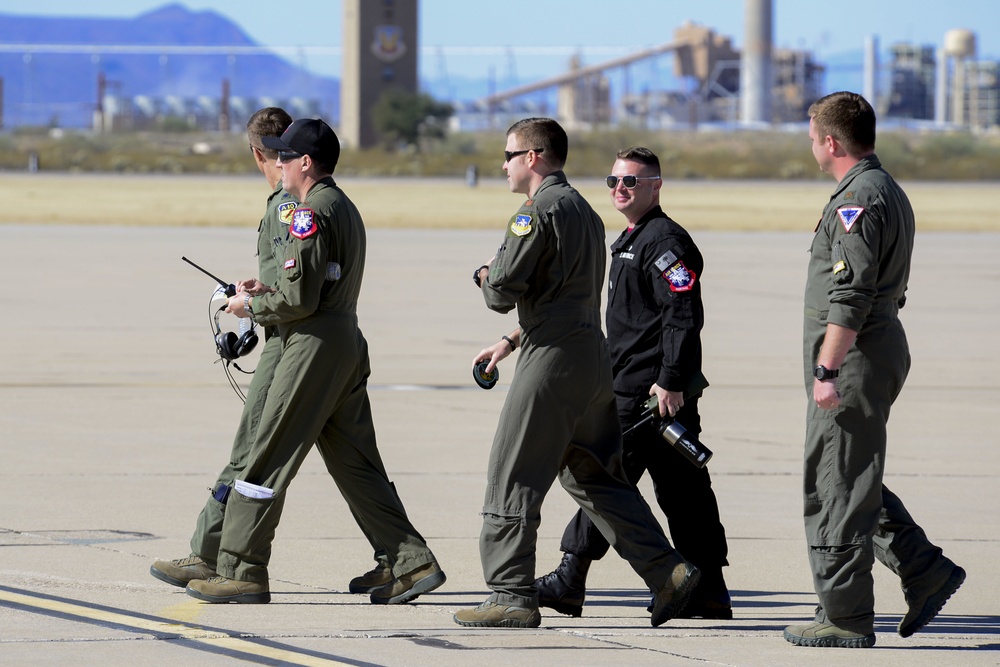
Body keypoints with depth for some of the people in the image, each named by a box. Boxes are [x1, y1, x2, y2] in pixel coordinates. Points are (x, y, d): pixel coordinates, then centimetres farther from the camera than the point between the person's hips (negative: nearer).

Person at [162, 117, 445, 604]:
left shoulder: (311, 213, -14)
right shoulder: (346, 208, 17)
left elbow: (300, 299, -19)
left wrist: (251, 307, -4)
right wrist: (266, 293, 16)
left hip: (314, 346, -10)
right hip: (348, 341, 10)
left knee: (266, 462, -4)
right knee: (355, 465, 11)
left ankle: (240, 573, -2)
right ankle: (412, 563, 6)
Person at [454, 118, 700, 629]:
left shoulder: (537, 212, -12)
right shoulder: (584, 211, 19)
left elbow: (502, 292, -16)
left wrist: (485, 276, 7)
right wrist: (510, 343, 24)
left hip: (553, 359, -9)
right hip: (593, 356, 9)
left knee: (513, 478, -3)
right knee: (593, 476, 15)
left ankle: (512, 596, -3)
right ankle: (667, 572, 8)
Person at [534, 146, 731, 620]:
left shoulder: (665, 241, -12)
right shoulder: (630, 241, 20)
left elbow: (684, 315, -20)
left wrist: (671, 381, -24)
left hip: (653, 388, -10)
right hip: (631, 384, 10)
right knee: (680, 486, 8)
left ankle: (571, 579, -4)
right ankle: (708, 591, 9)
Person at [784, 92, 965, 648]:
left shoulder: (858, 199, -17)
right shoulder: (889, 193, 17)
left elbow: (850, 295, -24)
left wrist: (827, 369, -24)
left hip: (854, 357, -11)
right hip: (884, 347, 11)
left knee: (838, 488, -5)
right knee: (853, 482, 18)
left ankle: (846, 619, -1)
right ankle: (926, 571, 14)